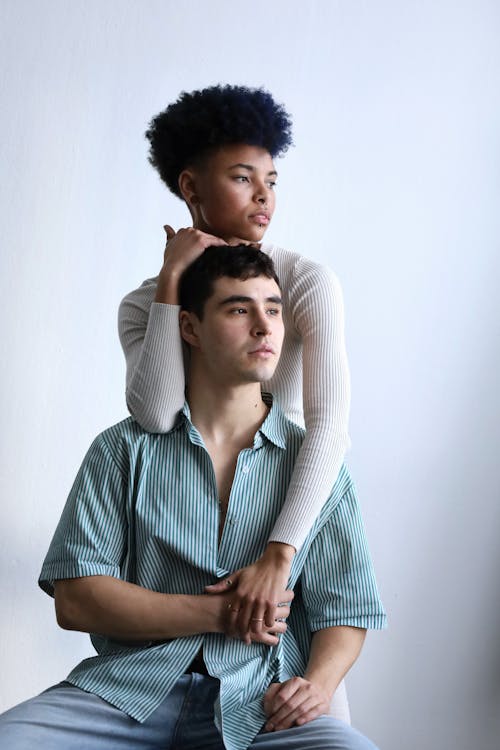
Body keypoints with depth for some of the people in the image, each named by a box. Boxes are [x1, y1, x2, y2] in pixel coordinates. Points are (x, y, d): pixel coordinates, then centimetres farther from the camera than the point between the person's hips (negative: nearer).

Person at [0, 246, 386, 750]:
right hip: (129, 688, -1)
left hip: (255, 705, 1)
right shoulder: (125, 449, 8)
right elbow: (74, 600, 0)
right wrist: (217, 613, -9)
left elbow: (345, 611, 11)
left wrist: (318, 681, -12)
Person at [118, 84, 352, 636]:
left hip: (293, 513, -1)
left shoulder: (309, 282, -15)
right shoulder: (144, 305, -7)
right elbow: (156, 416, -26)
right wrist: (172, 280, -23)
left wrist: (278, 555, -38)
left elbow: (330, 425, -27)